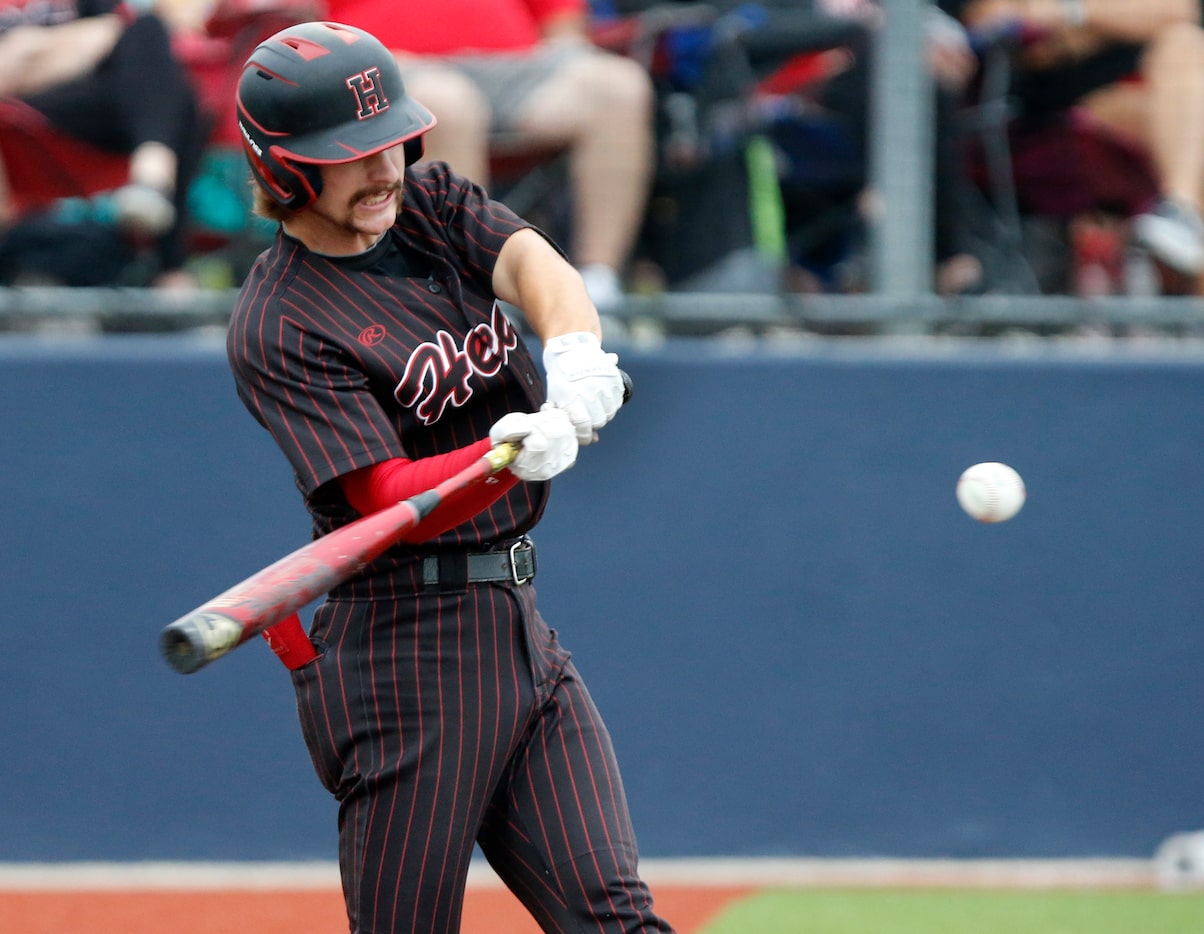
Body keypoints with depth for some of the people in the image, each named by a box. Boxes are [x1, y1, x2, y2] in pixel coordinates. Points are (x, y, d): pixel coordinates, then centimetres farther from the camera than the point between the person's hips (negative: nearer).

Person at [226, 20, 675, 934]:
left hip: (517, 619, 7)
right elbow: (392, 500, -21)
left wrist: (574, 349, -33)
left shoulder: (432, 203, 10)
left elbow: (531, 260, -10)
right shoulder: (278, 327, -12)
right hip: (405, 645, -7)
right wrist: (512, 453, -40)